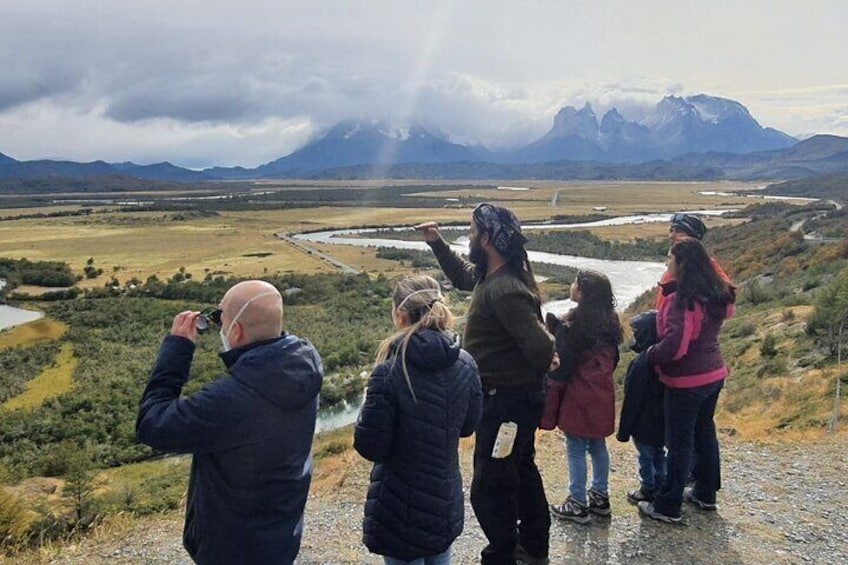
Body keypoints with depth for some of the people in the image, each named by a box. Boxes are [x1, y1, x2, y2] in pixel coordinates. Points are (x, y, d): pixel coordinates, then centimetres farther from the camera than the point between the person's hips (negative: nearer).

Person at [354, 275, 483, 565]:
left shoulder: (389, 372, -23)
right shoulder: (465, 365, -6)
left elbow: (369, 446, -17)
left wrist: (370, 405, -2)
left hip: (401, 509, -5)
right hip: (447, 503, 5)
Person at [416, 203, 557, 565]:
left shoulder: (504, 291, -29)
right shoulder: (489, 276, 3)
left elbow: (540, 346, -33)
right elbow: (462, 275, 25)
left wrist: (543, 365, -11)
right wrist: (437, 243, 16)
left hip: (505, 401, -11)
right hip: (518, 396, 11)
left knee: (489, 489, 1)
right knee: (522, 470, 25)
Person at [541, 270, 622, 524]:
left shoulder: (575, 324, -19)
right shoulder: (609, 321, 4)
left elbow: (564, 363, -18)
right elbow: (613, 358, 13)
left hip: (579, 395, -8)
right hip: (602, 394, 8)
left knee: (576, 450, 4)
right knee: (598, 446, 19)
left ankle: (578, 504, 13)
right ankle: (600, 496, 30)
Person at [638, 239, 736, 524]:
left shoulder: (683, 299, -24)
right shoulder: (716, 294, 1)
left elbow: (674, 345, -30)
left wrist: (652, 355, -11)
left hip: (686, 381, -8)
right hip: (714, 374, 8)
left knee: (679, 442, 2)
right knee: (705, 433, 21)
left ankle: (668, 506, 13)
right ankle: (706, 493, 35)